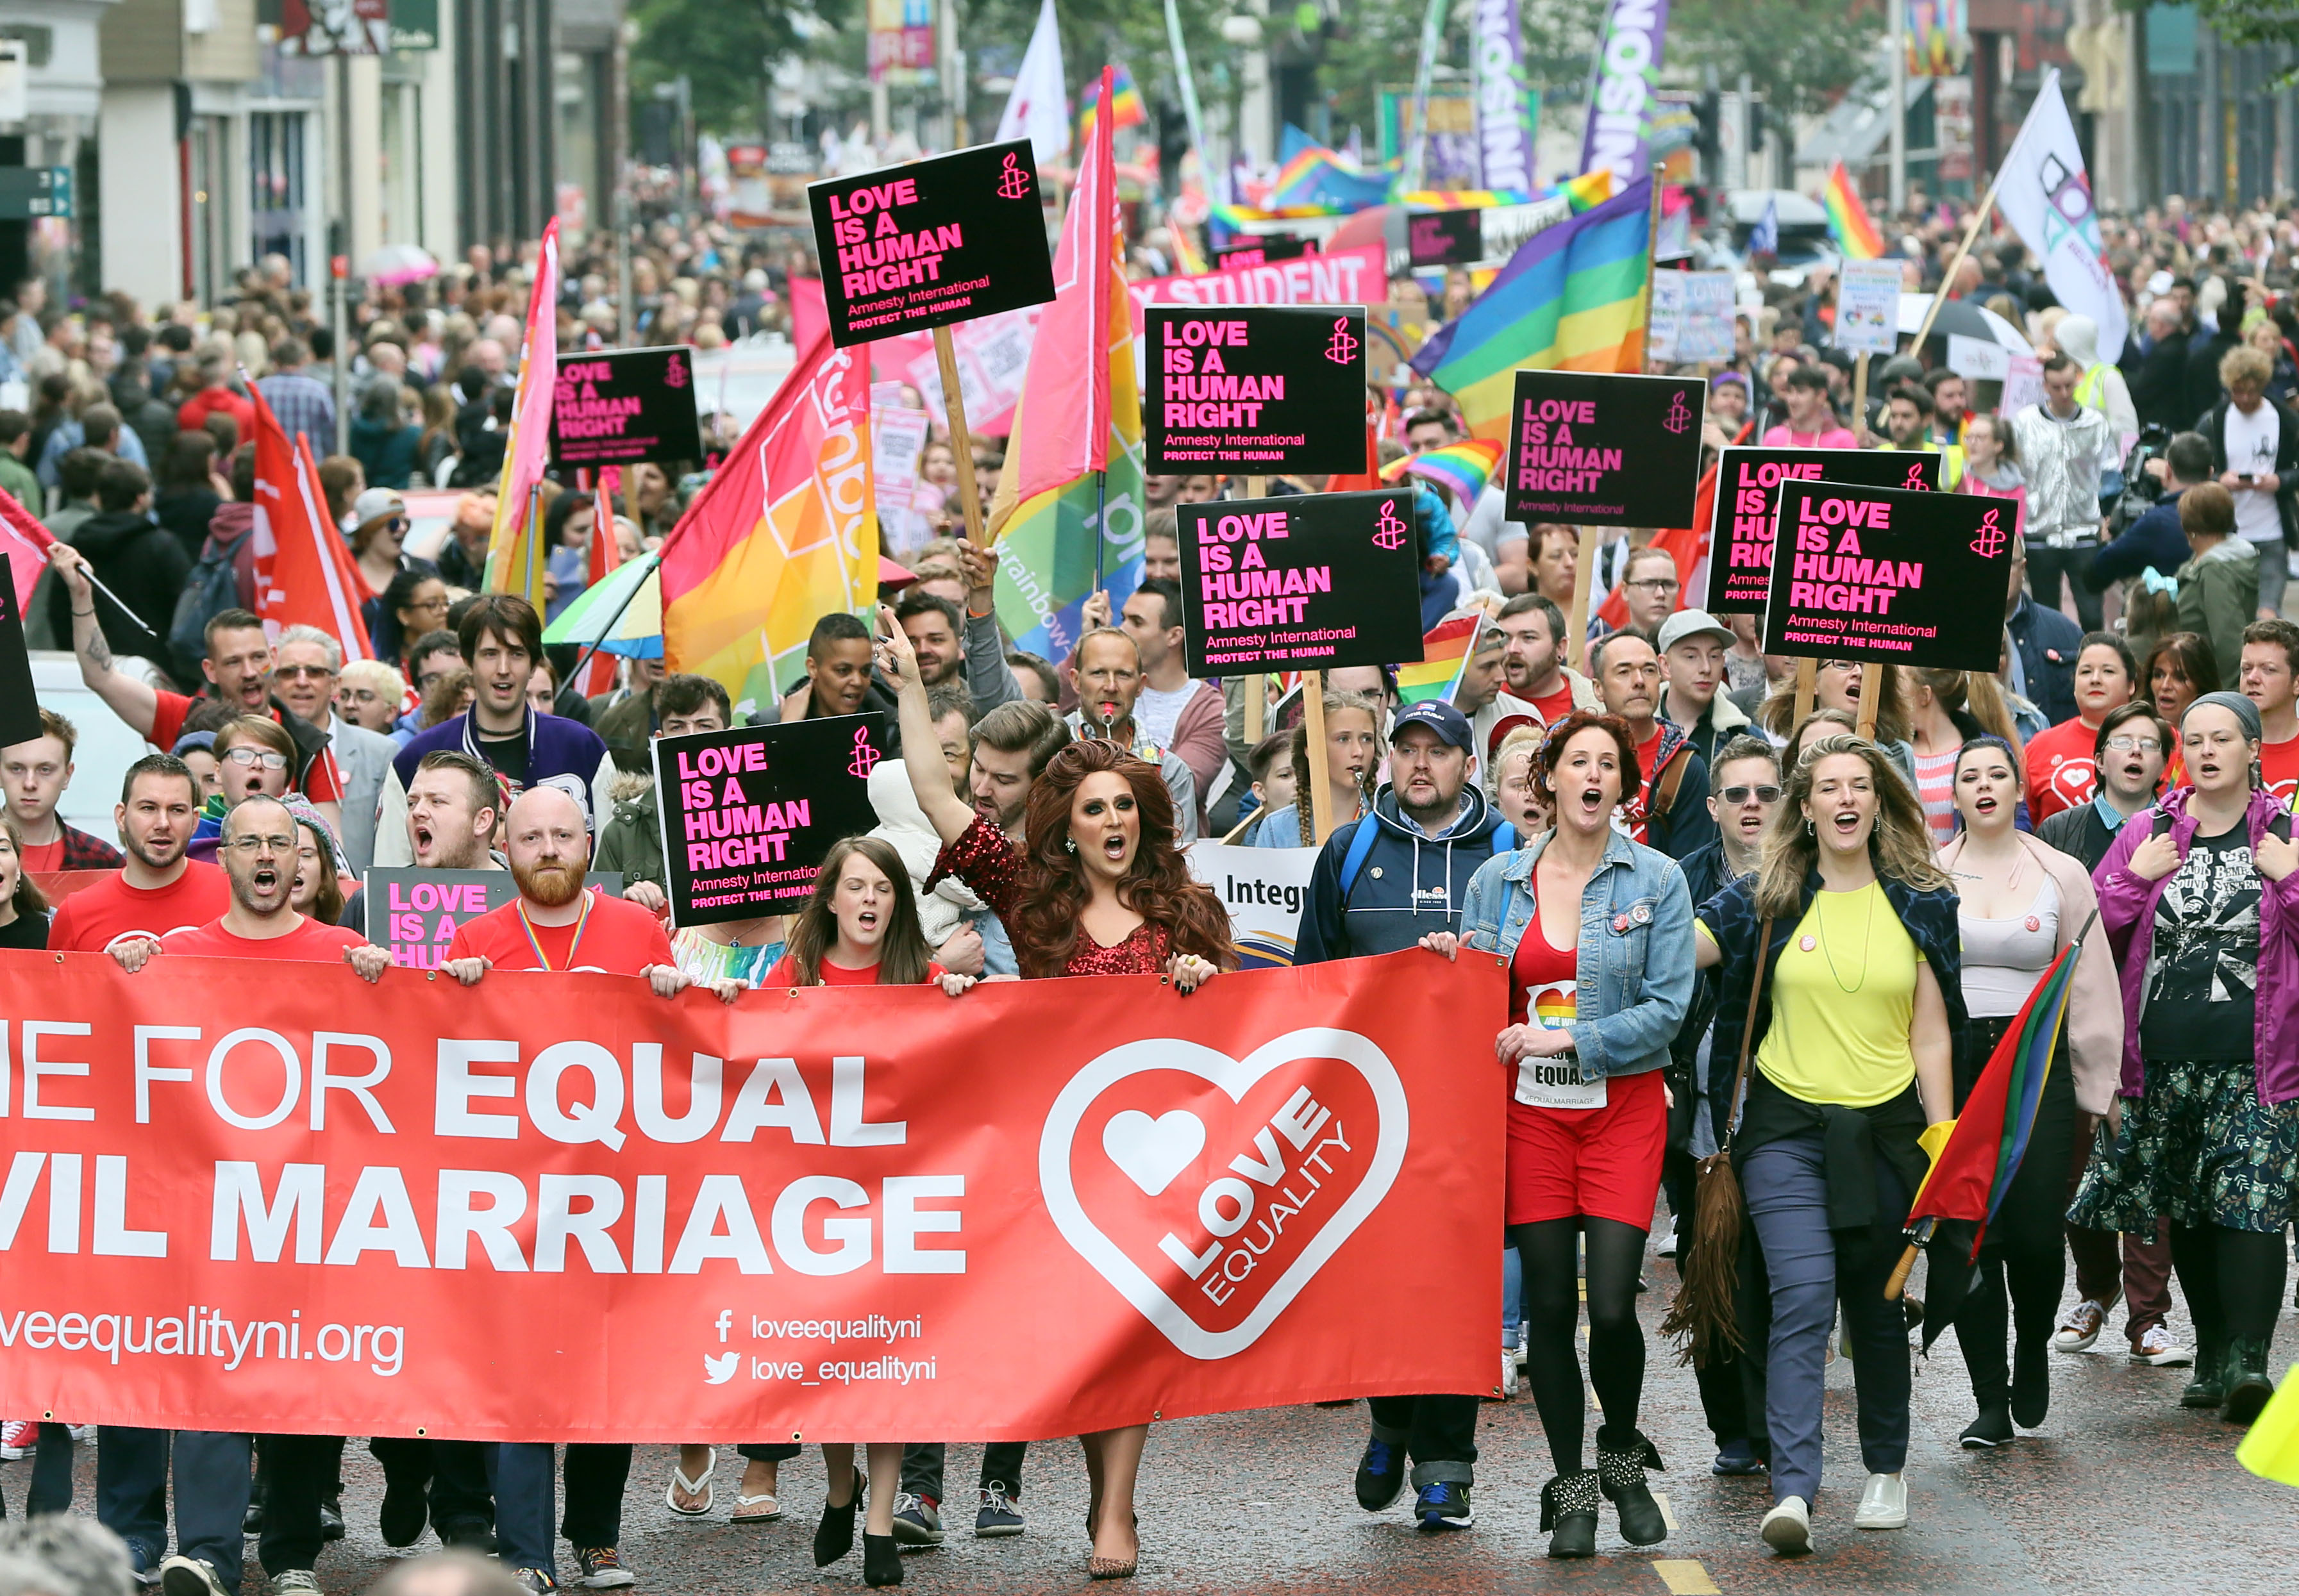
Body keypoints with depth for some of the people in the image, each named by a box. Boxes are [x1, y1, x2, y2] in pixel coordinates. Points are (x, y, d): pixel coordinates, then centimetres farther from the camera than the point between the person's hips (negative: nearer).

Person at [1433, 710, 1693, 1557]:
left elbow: (1666, 1007, -7)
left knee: (1612, 1303, -11)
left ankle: (1623, 1455, 15)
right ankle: (1572, 1489, 13)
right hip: (1529, 1109, 2)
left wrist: (1568, 1041, -14)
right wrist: (1450, 968, -4)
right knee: (1549, 1303, 1)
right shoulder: (1498, 881, 7)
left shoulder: (1655, 881, -1)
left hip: (1623, 1106, -2)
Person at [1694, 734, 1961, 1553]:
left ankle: (1886, 1470, 30)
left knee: (1876, 1307, 12)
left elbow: (1931, 1035, 7)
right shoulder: (1769, 902, 4)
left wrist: (1943, 1137, 2)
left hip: (1884, 1127, 2)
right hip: (1788, 1125, -2)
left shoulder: (1918, 904, 6)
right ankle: (1792, 1492, -22)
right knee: (1803, 1299, -15)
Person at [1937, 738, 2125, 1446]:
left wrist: (2100, 1087, 5)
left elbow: (2091, 988, 8)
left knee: (2036, 1234, -9)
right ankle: (1992, 1403, 4)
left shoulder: (2062, 876, 7)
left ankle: (2032, 1348, 23)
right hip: (1950, 1063, 1)